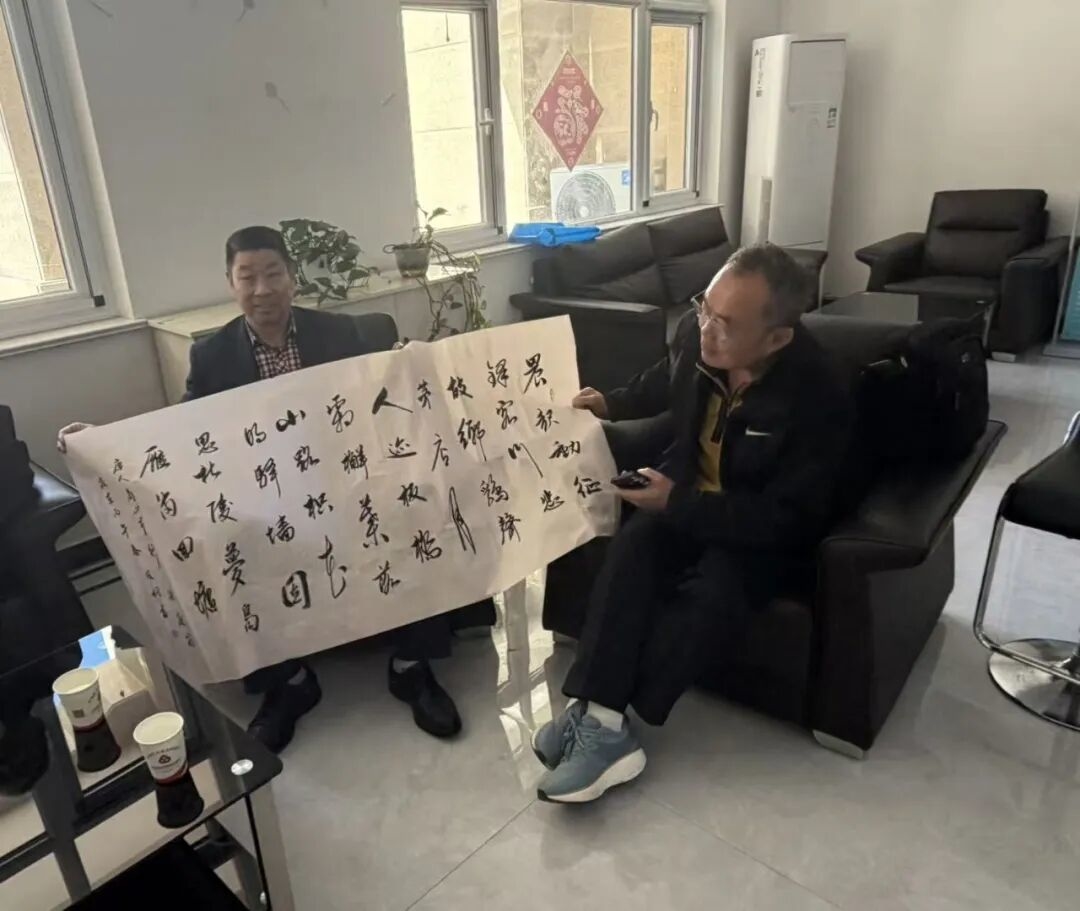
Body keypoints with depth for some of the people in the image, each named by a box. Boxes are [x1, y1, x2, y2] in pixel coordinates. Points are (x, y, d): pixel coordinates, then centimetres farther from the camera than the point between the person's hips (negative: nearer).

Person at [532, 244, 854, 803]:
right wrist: (612, 404, 5)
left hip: (763, 526, -4)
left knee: (712, 594, -32)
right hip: (687, 490, 4)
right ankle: (604, 722, -29)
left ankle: (597, 716, -18)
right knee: (632, 546, -27)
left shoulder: (819, 398, -28)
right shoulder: (697, 333, -14)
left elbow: (786, 519, -26)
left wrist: (678, 504, -30)